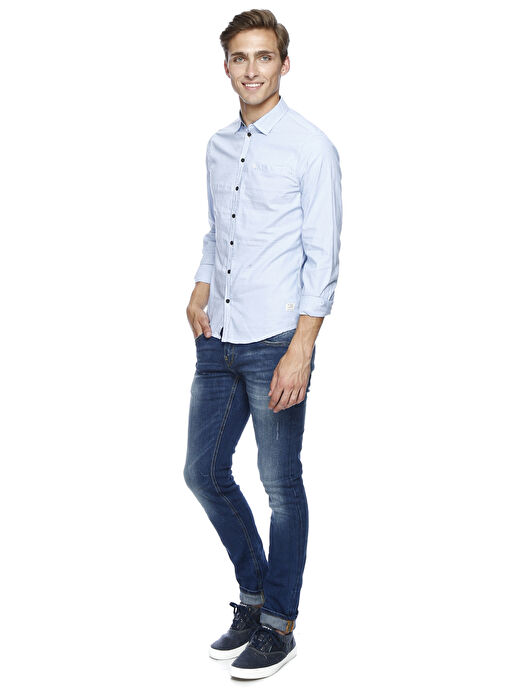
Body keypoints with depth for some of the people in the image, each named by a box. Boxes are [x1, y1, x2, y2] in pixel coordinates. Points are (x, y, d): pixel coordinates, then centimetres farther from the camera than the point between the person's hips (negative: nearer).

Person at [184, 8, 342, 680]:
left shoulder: (311, 147, -7)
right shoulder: (218, 146, 12)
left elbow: (322, 258, -12)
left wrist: (299, 351, -18)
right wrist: (199, 292, 7)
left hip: (275, 343, -7)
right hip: (217, 342, 7)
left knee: (281, 486, 4)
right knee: (204, 471, 12)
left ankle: (279, 625, 20)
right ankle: (254, 596, 31)